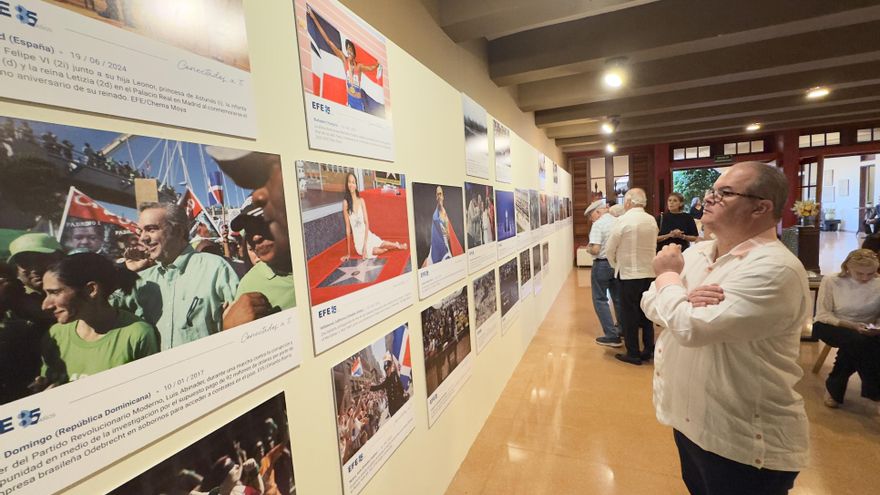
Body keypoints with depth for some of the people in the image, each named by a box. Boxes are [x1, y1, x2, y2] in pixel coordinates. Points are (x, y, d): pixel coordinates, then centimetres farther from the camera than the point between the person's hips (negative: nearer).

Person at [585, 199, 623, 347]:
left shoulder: (598, 224, -15)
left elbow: (595, 249, -23)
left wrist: (588, 248, -3)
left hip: (602, 265, -7)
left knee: (600, 300, 3)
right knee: (618, 298, 21)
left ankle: (612, 336, -1)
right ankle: (622, 329, 37)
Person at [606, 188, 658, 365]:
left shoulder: (623, 221, -14)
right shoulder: (652, 220, 3)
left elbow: (609, 250, -9)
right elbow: (653, 246, 8)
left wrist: (615, 265, 9)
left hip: (629, 274, -5)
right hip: (649, 273, 6)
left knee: (629, 315, 5)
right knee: (646, 313, 16)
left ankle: (633, 354, 13)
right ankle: (648, 350, 25)